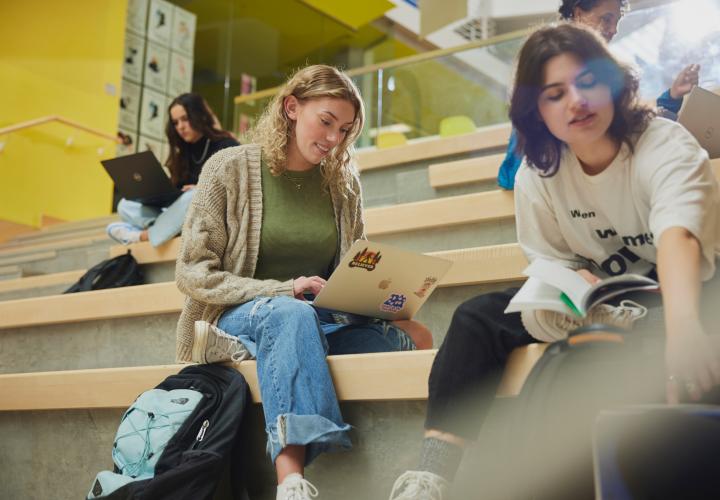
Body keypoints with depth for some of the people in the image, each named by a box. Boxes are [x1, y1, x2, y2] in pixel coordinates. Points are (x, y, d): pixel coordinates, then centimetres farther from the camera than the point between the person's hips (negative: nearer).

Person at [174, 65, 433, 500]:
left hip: (321, 318, 4)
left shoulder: (343, 181, 9)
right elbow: (193, 273, -7)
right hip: (238, 315, -4)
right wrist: (282, 290, -20)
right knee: (290, 314, -40)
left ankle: (252, 350, -22)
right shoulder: (231, 169, -2)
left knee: (402, 339, -26)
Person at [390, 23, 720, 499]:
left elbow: (677, 235, -44)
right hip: (601, 301, 5)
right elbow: (553, 263, 4)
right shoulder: (539, 172, -7)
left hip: (679, 296, -5)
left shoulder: (666, 146, -22)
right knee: (478, 317, -12)